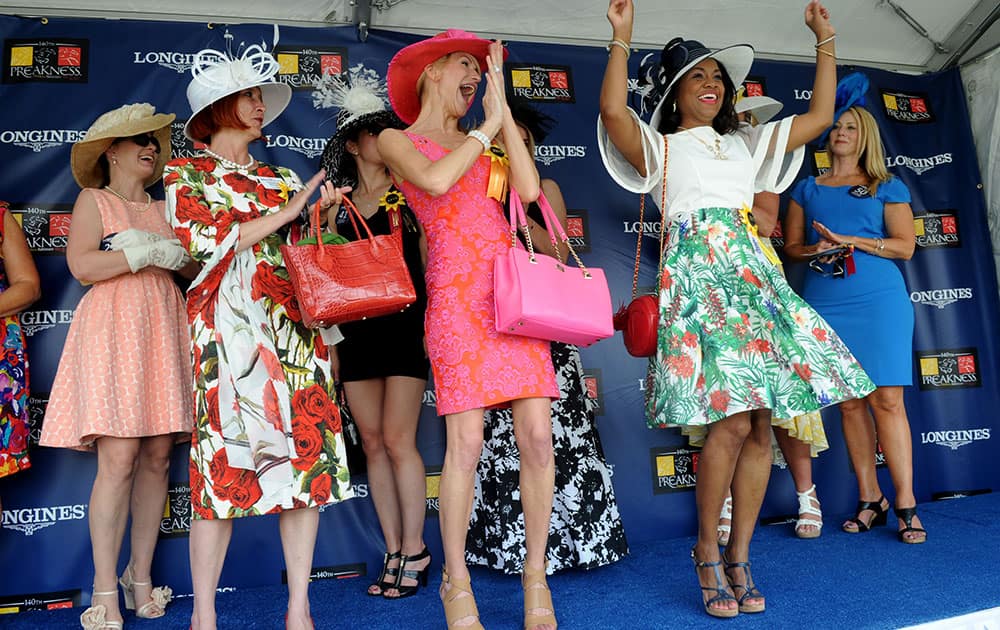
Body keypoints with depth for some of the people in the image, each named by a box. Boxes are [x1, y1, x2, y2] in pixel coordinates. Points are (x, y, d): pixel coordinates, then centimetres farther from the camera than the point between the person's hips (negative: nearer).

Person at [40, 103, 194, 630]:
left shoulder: (163, 208, 22)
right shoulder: (94, 199, 9)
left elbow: (193, 267, 15)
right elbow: (81, 264, -7)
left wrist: (177, 253, -4)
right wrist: (145, 253, -9)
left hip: (163, 330, 5)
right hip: (114, 329, -5)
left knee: (158, 457, 1)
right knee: (118, 459, -12)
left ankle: (140, 575, 12)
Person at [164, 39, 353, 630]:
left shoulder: (283, 178, 21)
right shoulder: (186, 174, 10)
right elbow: (207, 241, -6)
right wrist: (284, 212, -7)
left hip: (296, 326, 4)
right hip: (229, 328, -4)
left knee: (307, 451, -2)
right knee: (224, 455, -7)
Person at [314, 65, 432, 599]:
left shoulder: (409, 194, 4)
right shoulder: (336, 203, 10)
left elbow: (430, 261, 0)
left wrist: (431, 324, -9)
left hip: (404, 326, -3)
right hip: (355, 332, 3)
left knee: (398, 440, -6)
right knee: (373, 444, 6)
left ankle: (415, 552, 7)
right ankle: (394, 553, 15)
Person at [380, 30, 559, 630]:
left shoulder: (481, 140, 23)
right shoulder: (396, 140, 12)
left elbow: (528, 189, 4)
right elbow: (434, 181, -11)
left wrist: (503, 110, 6)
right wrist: (489, 125, 2)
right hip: (456, 292, -4)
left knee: (538, 435, -2)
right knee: (466, 440, -8)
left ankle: (535, 573, 13)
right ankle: (456, 581, 11)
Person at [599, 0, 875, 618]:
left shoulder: (745, 144, 27)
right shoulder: (659, 146, 11)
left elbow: (819, 116, 27)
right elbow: (613, 111, -9)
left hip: (753, 276, 5)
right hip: (697, 276, -5)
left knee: (759, 424, -3)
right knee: (732, 420, -16)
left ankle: (739, 558, 10)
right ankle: (707, 553, 4)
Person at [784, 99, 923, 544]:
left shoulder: (887, 187, 12)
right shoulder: (807, 189, 17)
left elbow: (905, 245, 2)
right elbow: (791, 247, 14)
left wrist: (848, 240, -9)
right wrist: (817, 250, -8)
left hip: (879, 300, -2)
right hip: (825, 304, 2)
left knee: (886, 400, -8)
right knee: (849, 403, 3)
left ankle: (905, 503, 0)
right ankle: (870, 500, 11)